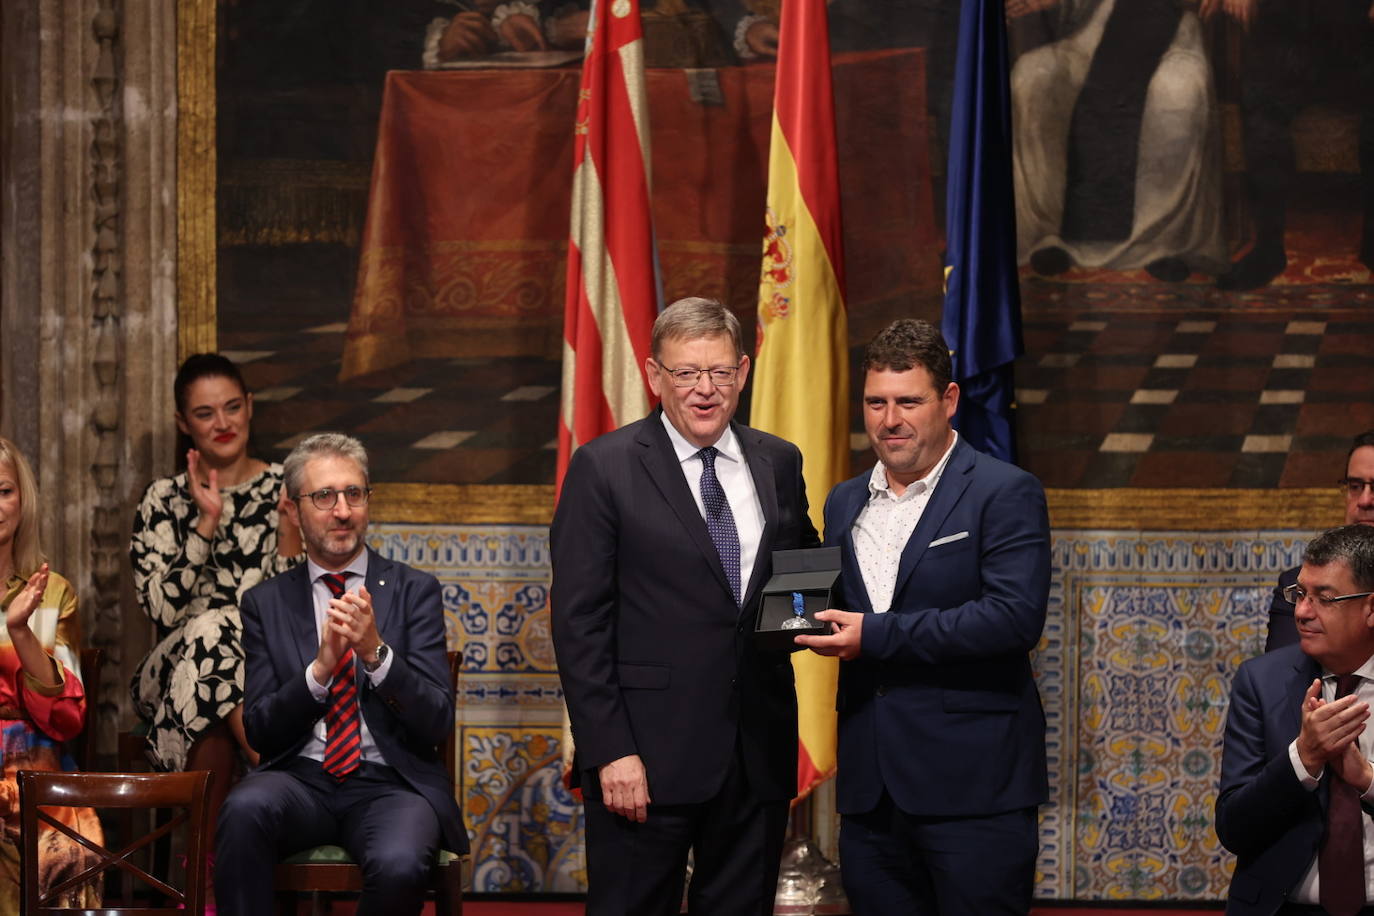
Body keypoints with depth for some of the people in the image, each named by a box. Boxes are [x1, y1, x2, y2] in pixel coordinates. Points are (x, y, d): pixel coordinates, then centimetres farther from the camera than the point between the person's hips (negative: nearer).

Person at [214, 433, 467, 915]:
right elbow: (258, 729, 3)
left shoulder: (414, 590, 6)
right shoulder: (265, 603, 10)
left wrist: (376, 652, -18)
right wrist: (320, 667, -14)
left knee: (398, 865, -34)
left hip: (392, 782, -1)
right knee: (246, 807, -34)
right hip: (300, 779, 1)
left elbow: (436, 723, -1)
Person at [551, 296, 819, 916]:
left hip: (757, 750, 4)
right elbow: (578, 621, -6)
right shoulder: (603, 468, -3)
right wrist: (609, 752, -13)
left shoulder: (779, 464, 11)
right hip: (648, 758, -4)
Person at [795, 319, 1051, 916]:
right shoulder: (846, 503, 17)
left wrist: (877, 636, -19)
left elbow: (1016, 616, -17)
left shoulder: (1004, 494, -5)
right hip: (871, 789, 6)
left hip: (971, 787, -6)